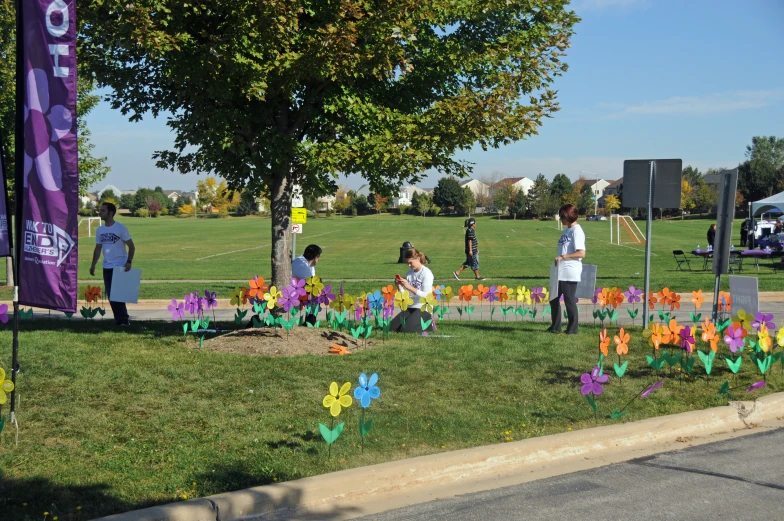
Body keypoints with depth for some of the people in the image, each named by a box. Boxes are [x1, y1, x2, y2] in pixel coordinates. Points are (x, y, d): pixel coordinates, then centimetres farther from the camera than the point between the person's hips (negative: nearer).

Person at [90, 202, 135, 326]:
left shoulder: (120, 228, -8)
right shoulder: (100, 230, 9)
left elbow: (131, 246, -6)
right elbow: (98, 248, 15)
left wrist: (129, 262, -18)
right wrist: (93, 265, 7)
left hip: (120, 267, -6)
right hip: (107, 267, 6)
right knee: (110, 295, 7)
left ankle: (123, 320, -1)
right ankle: (119, 320, 14)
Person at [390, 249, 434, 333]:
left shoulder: (426, 273, -9)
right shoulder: (409, 273, 9)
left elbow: (426, 295, -18)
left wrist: (409, 287, -23)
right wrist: (399, 287, -10)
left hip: (423, 309, -7)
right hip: (410, 308, 7)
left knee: (405, 329, -21)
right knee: (392, 328, -7)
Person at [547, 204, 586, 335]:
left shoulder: (576, 231, -13)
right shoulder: (566, 231, 14)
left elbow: (581, 253, -21)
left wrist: (562, 257, -20)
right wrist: (558, 260, 11)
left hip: (570, 273, -9)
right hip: (561, 272, 9)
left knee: (569, 300, -1)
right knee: (554, 299, 13)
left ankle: (572, 329, 10)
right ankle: (555, 327, 23)